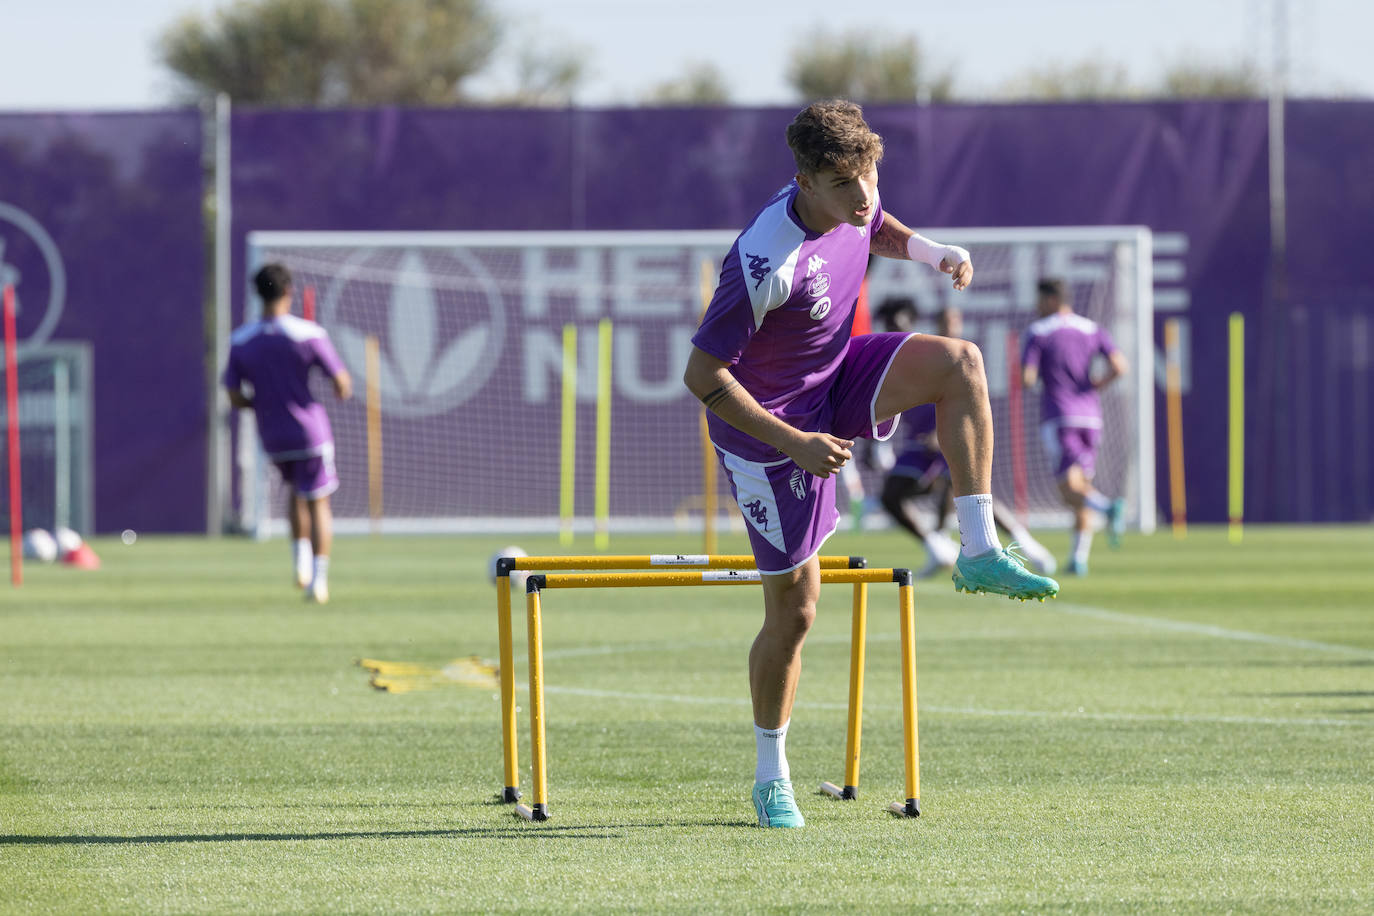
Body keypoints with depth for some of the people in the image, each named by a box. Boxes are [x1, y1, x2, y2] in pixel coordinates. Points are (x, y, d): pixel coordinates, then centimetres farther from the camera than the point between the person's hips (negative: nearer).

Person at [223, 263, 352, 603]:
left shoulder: (240, 342, -3)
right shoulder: (309, 334, -13)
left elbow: (235, 398, -1)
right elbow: (342, 384, -11)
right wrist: (343, 390, 12)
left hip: (271, 435, 3)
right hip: (309, 430, -3)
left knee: (296, 491, 28)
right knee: (318, 505, 6)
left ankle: (301, 558, 14)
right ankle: (319, 579, -2)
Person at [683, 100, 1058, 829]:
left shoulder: (851, 200, -11)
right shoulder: (765, 263, -34)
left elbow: (878, 230, 16)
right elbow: (700, 375, -28)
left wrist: (936, 253, -6)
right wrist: (794, 444, -27)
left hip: (837, 380, 6)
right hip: (770, 418, -6)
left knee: (958, 361, -22)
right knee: (793, 607, 0)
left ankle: (979, 551, -16)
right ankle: (771, 777, 20)